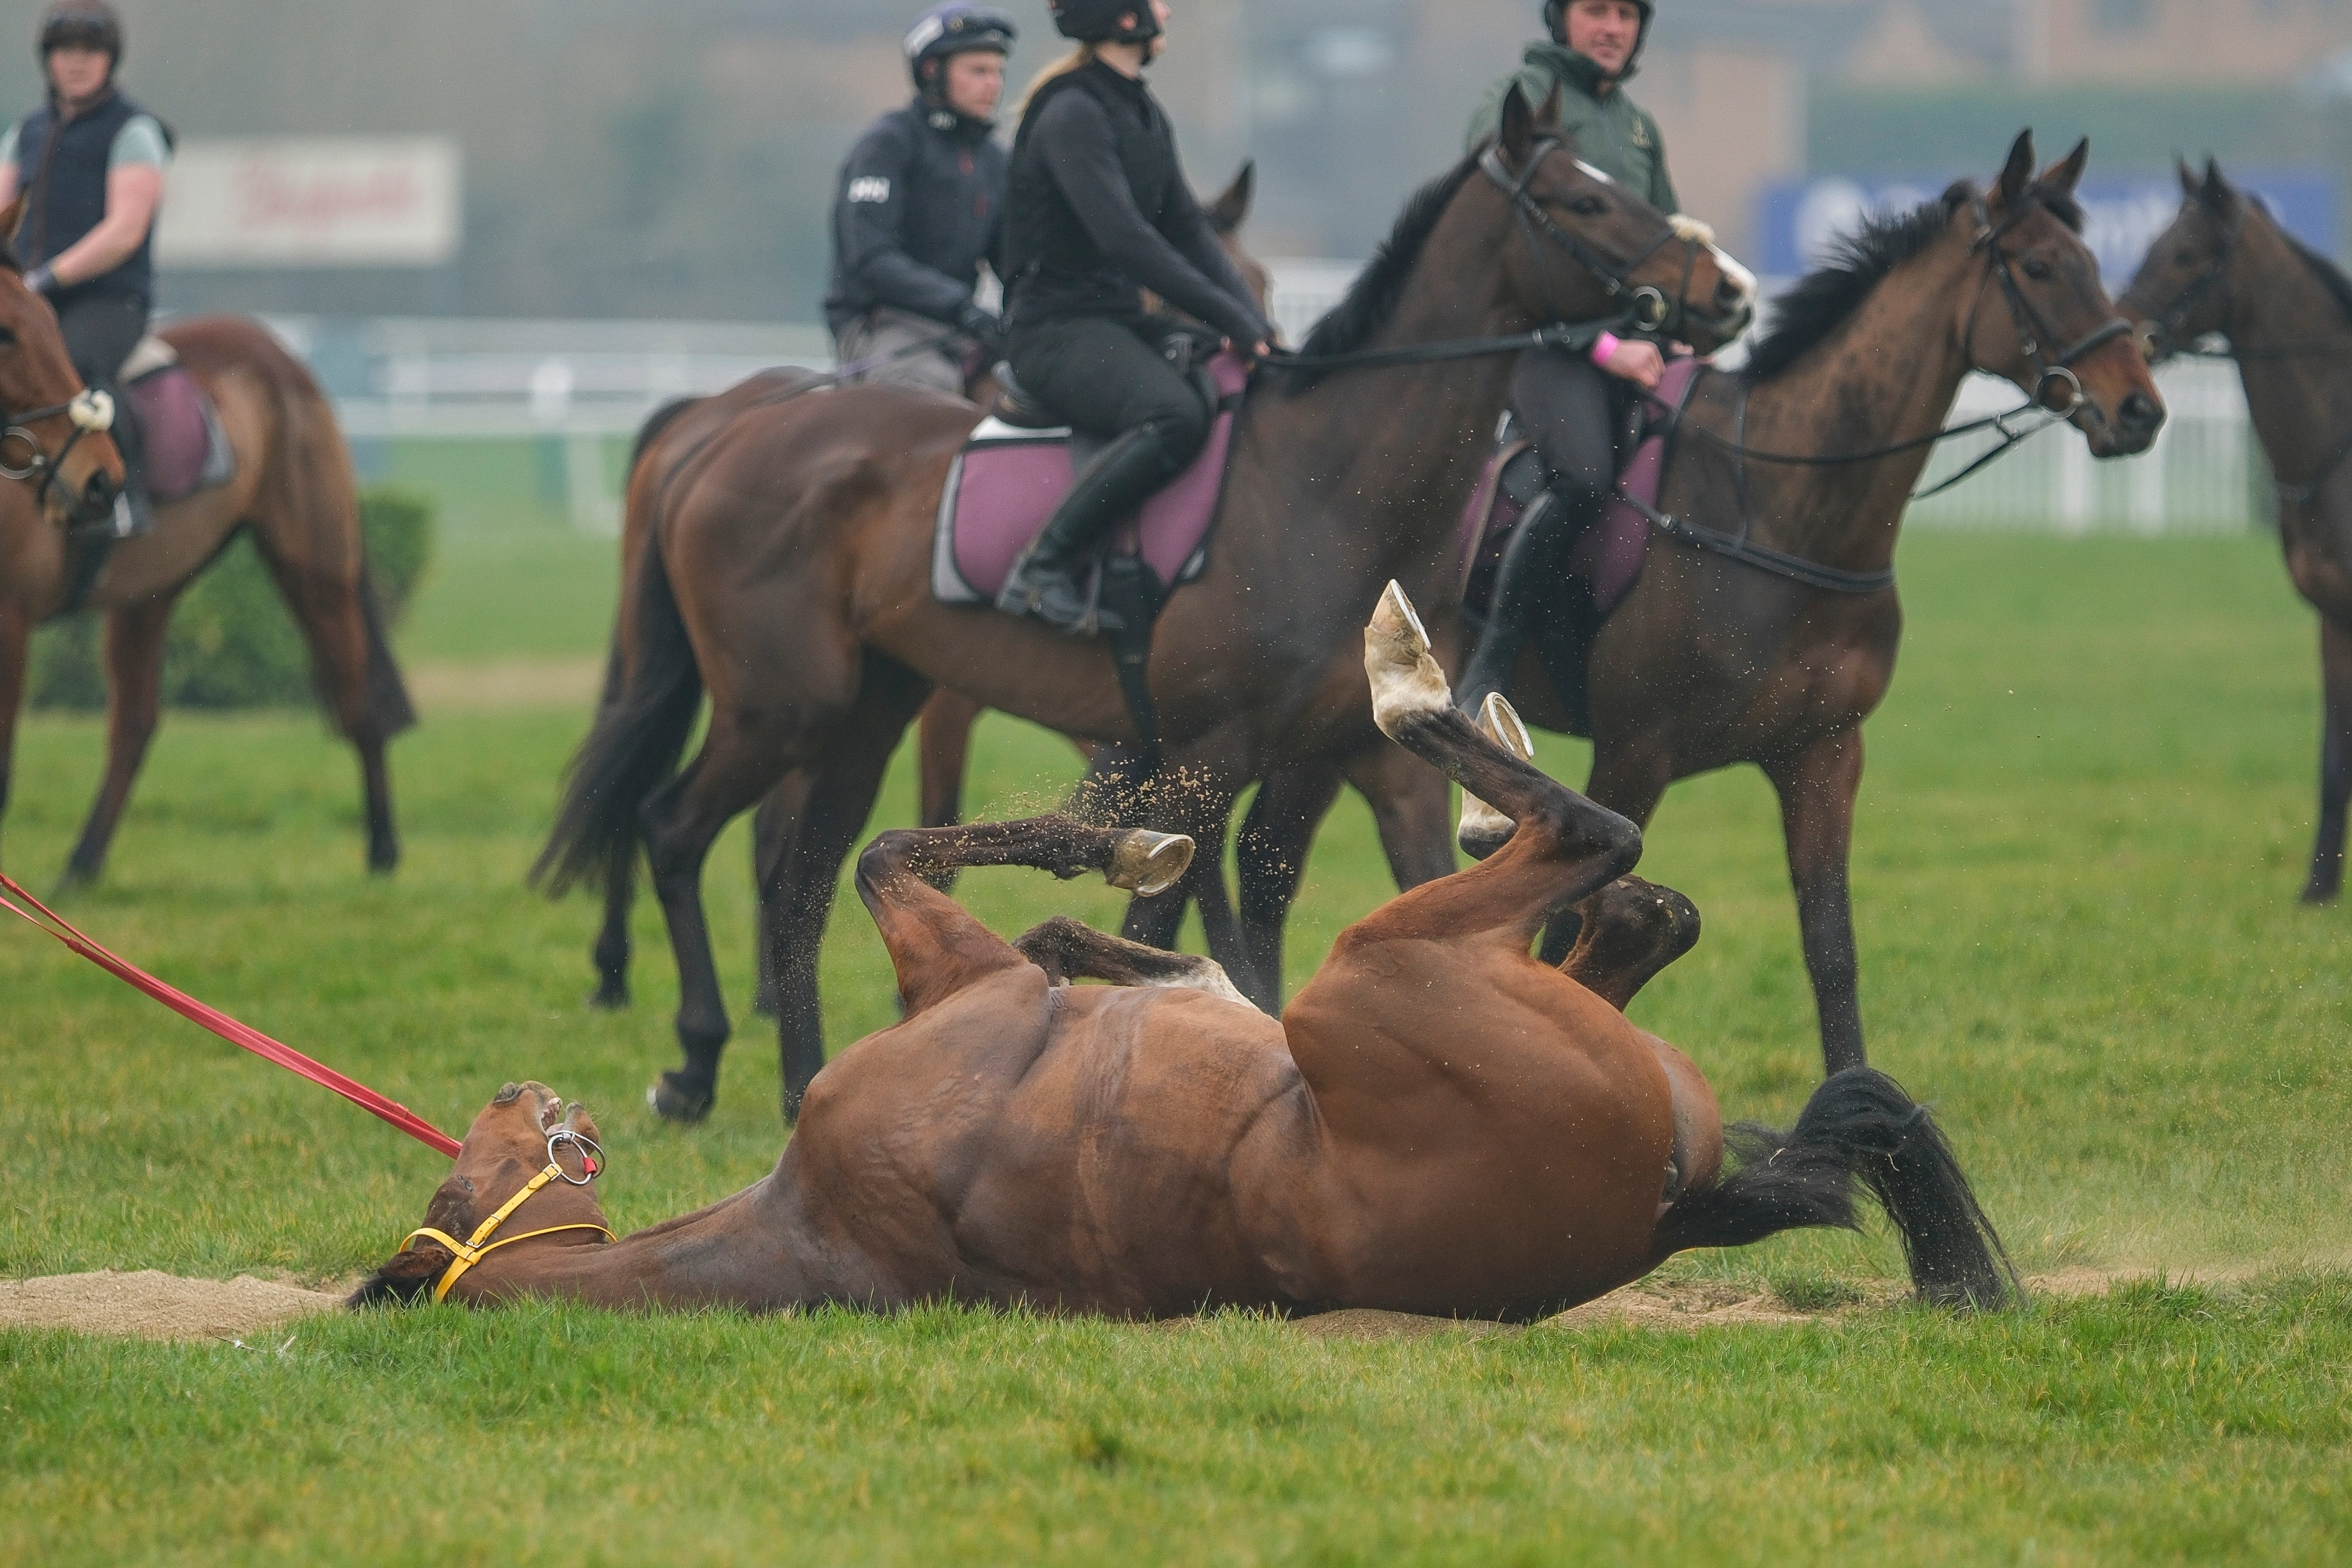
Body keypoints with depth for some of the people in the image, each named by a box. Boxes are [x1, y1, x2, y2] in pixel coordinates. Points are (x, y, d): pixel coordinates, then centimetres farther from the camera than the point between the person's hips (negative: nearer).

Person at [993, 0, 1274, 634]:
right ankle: (1042, 569, -28)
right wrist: (1231, 321, -23)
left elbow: (1188, 229, 13)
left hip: (1123, 323, 10)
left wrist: (1250, 322, -2)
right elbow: (1125, 239, -22)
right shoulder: (1072, 115, -14)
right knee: (1178, 415, -34)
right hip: (1056, 329, -10)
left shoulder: (1146, 115, 15)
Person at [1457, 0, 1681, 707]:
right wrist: (1602, 348, -14)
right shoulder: (1520, 100, 1)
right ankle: (1487, 673, -28)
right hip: (1544, 337, -8)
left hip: (1629, 346, 8)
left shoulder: (1641, 127, 23)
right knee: (1584, 478, -31)